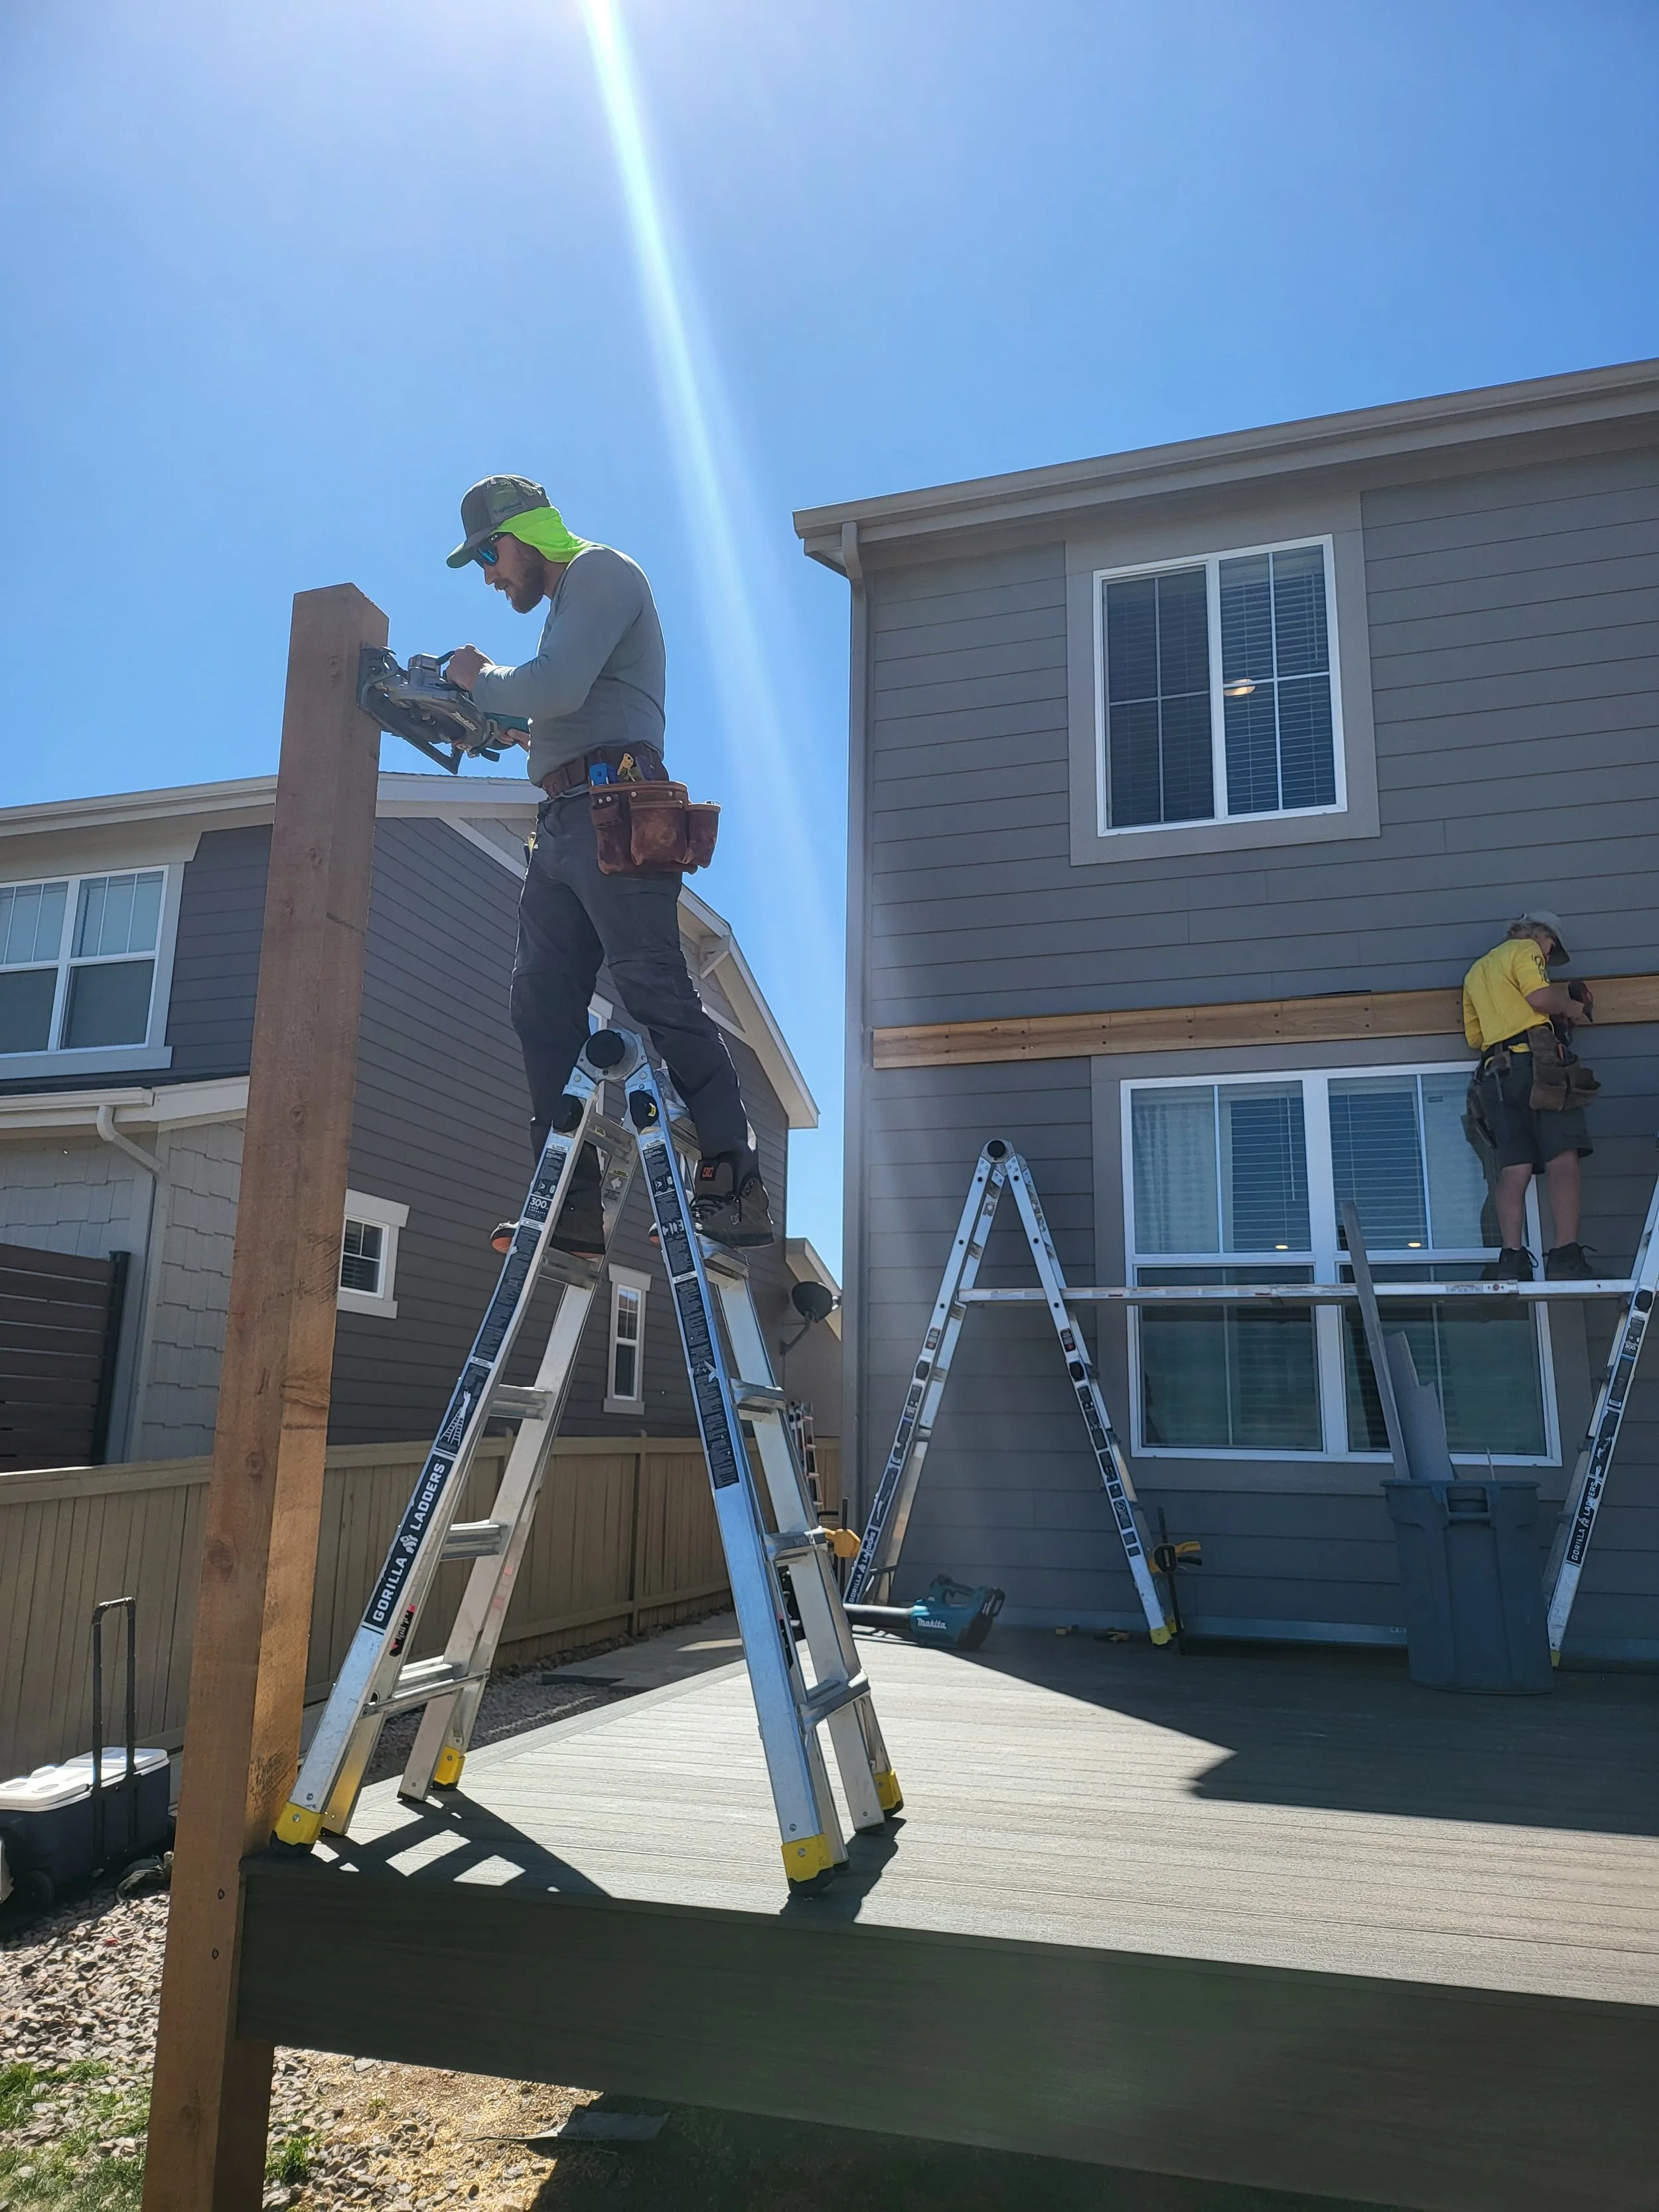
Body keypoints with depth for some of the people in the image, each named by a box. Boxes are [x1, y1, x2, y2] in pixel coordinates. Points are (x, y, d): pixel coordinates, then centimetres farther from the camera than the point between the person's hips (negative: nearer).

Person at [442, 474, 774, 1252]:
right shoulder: (568, 598, 33)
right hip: (563, 822, 10)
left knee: (655, 991, -17)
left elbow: (557, 689, -14)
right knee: (543, 1005, 0)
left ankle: (736, 1183, -17)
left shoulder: (601, 571, 3)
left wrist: (482, 680, 2)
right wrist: (484, 714, 15)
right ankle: (574, 1202, -1)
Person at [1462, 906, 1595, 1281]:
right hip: (1536, 1062, -7)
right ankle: (1565, 1256, -20)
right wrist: (1574, 1007, 7)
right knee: (1562, 1159, -11)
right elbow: (1541, 997, -10)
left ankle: (1512, 1259, -11)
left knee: (1514, 1169, 0)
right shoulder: (1525, 950, 8)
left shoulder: (1475, 972, 30)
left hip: (1496, 1070, 7)